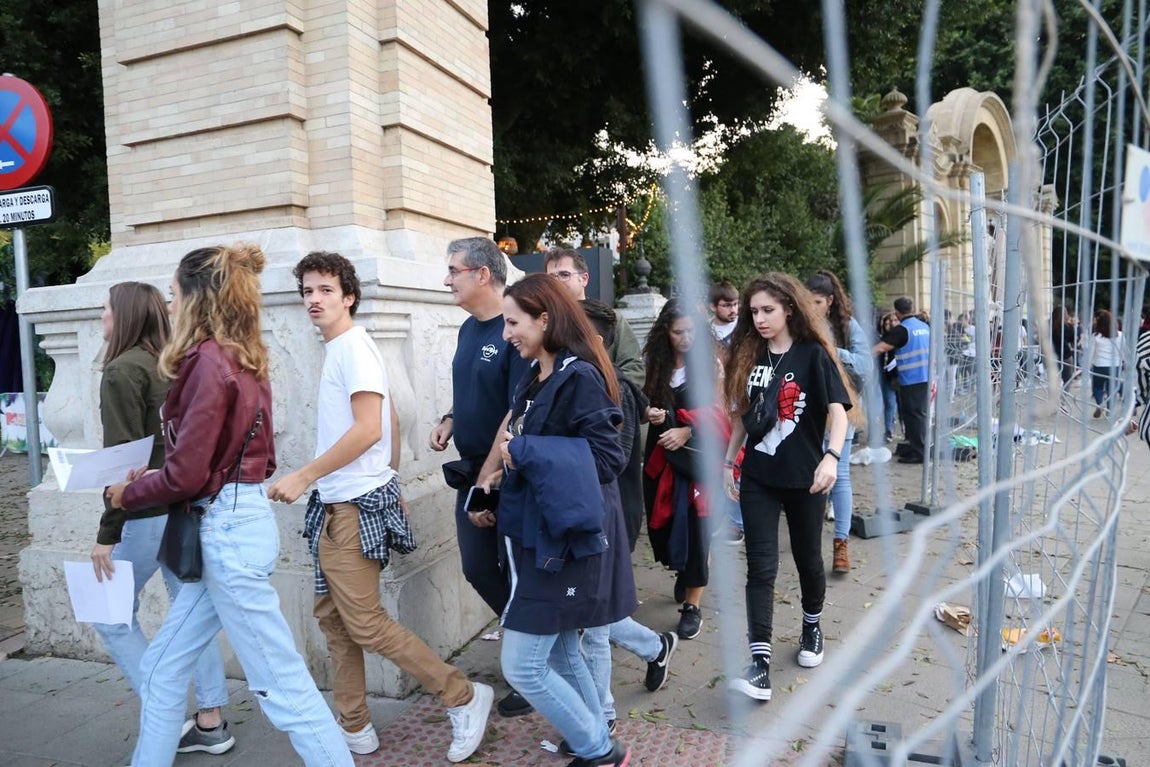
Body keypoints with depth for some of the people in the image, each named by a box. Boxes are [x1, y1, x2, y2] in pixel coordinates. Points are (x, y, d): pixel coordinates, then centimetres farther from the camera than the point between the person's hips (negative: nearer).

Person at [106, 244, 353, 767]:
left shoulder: (208, 360, -17)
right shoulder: (242, 359, 10)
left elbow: (186, 475, -16)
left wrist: (125, 495, 3)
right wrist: (146, 482, 15)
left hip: (228, 531, -10)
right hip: (232, 525, 10)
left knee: (282, 685, 0)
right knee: (162, 667, 21)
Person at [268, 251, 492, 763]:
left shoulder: (353, 346, -14)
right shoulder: (337, 349, 14)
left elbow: (368, 429, -22)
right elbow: (386, 426, 17)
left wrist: (303, 477, -19)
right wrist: (389, 484, 19)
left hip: (355, 507, -10)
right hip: (337, 505, 10)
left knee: (365, 624, -4)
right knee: (332, 616, 14)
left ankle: (463, 697, 8)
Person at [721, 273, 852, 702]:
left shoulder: (812, 355, -8)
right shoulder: (748, 355, 5)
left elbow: (838, 410, -18)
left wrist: (832, 456, -33)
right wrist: (729, 462, 10)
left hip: (803, 477, -2)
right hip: (758, 477, 3)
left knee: (808, 558, 16)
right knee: (761, 566, -3)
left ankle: (812, 627, 43)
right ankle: (760, 666, -1)